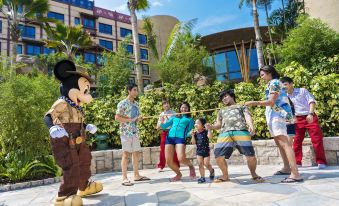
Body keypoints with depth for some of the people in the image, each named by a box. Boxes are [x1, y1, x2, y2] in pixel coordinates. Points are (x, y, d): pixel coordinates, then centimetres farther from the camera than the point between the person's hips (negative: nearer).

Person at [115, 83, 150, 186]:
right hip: (126, 131, -7)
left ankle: (136, 175, 20)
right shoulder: (122, 103, -8)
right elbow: (117, 117, -14)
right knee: (126, 154, -5)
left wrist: (139, 118, -3)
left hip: (135, 131, 7)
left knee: (136, 153, 9)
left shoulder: (136, 104, 14)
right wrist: (130, 120, -18)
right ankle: (124, 178, 1)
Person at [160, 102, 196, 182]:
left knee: (181, 159, -23)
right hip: (170, 137, 4)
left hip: (181, 138, -3)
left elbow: (189, 133, 10)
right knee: (168, 161, -2)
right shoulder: (174, 117, 25)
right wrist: (162, 122, -1)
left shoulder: (189, 119, 18)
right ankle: (179, 174, 26)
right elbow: (164, 126, 20)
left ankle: (191, 166, 12)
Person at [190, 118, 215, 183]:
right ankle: (202, 177, 10)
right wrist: (193, 136, -14)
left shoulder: (205, 132, -10)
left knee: (206, 164, -4)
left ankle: (211, 171, 29)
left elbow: (210, 136, -30)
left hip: (206, 150, -4)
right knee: (200, 164, 0)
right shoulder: (195, 133, 2)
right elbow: (194, 143, -2)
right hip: (199, 151, 4)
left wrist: (208, 129, -31)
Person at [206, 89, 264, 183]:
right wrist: (211, 127, 4)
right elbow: (218, 124, 29)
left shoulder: (242, 106, 28)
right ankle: (225, 176, 7)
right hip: (225, 133, 3)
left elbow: (247, 116, 9)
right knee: (218, 154, -15)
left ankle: (254, 174, 12)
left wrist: (251, 126, -14)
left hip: (241, 131, -2)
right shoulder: (222, 111, 38)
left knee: (250, 153, -16)